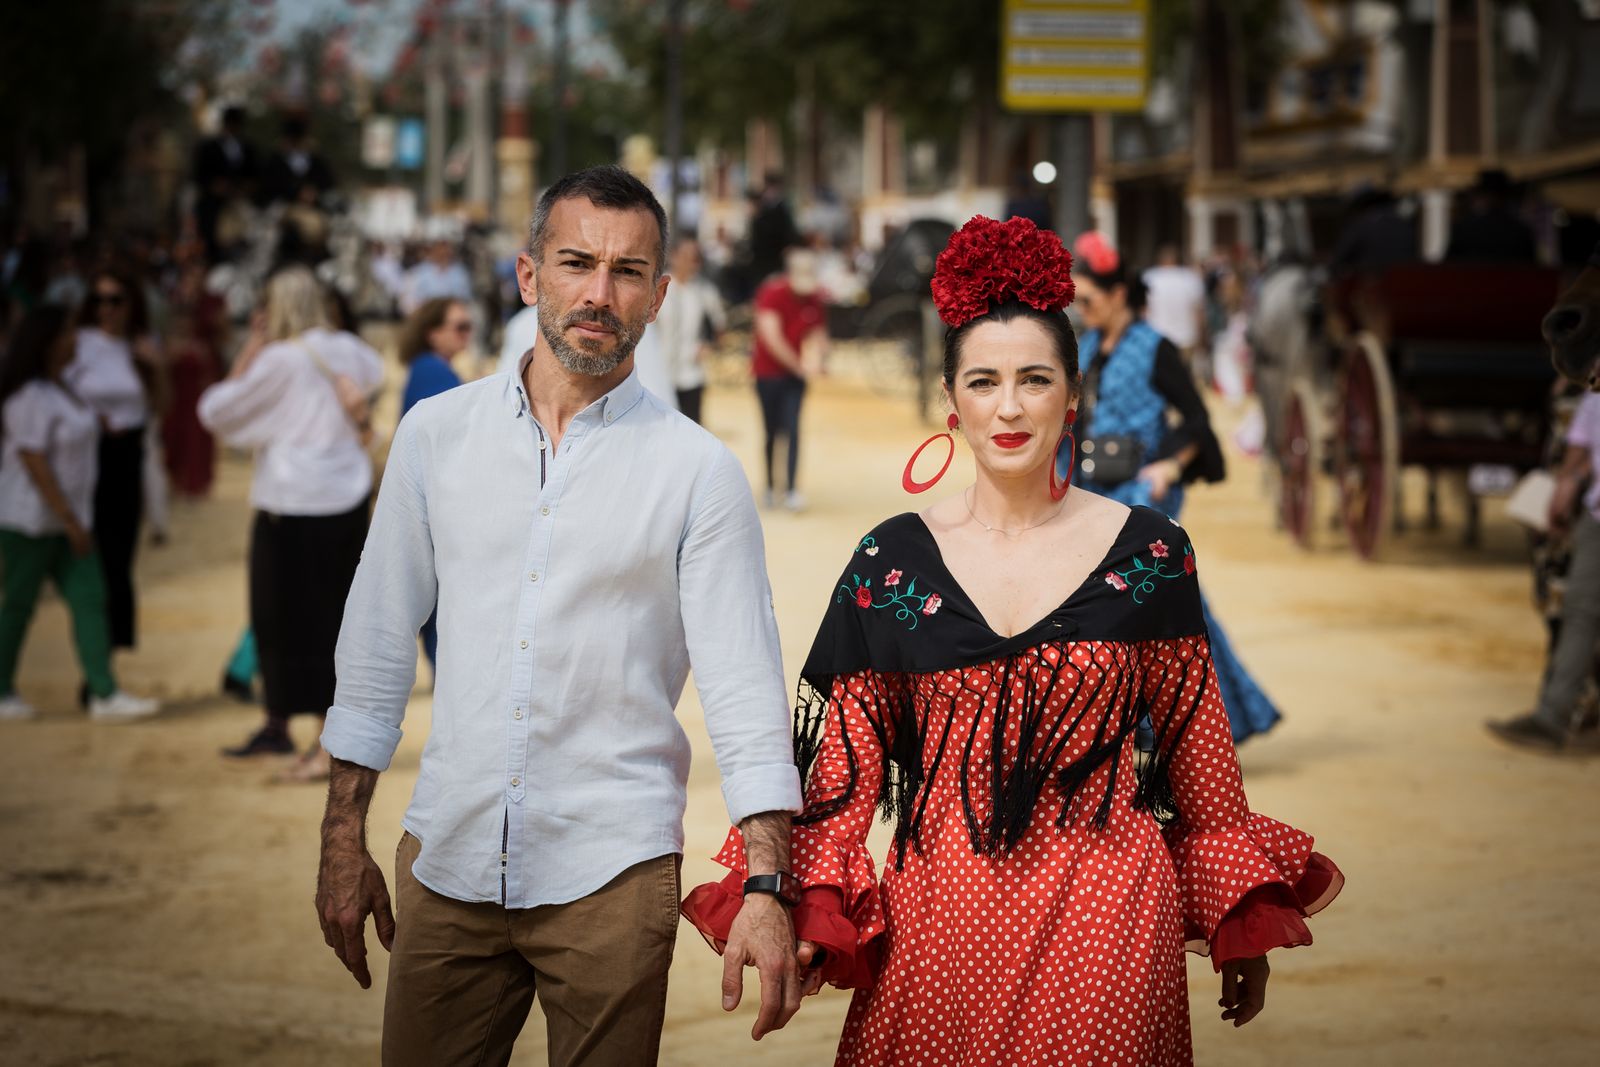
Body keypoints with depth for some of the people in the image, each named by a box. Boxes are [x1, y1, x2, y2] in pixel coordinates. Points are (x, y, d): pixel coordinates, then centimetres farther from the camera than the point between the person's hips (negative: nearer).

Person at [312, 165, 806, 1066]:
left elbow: (744, 688, -6)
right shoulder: (436, 434, 4)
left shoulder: (699, 470, -3)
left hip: (612, 873, -2)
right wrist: (344, 841, 8)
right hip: (449, 858, 2)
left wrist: (768, 889, -14)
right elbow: (378, 643, 10)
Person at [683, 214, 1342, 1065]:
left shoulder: (1148, 553, 0)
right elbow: (846, 764, 5)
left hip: (1103, 919, -1)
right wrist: (809, 914, -6)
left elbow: (1196, 749, 7)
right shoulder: (891, 562, 1)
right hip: (938, 920, 1)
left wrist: (1241, 926, 10)